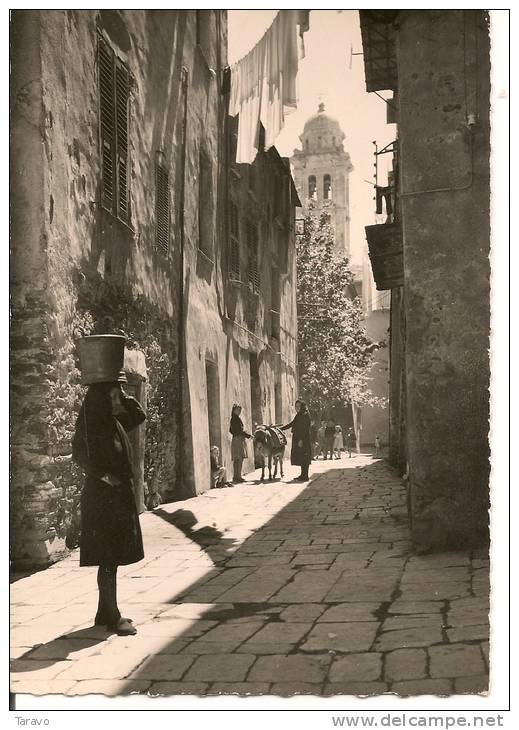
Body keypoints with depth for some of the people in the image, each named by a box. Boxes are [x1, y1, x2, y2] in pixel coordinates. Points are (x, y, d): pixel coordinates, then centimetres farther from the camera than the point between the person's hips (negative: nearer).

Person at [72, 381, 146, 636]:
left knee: (112, 558, 13)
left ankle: (105, 612, 23)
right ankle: (112, 616, 1)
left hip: (120, 498, 9)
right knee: (108, 559, -4)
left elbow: (139, 415, 21)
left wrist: (122, 395, 9)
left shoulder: (114, 423, 9)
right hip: (102, 499, -9)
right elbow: (80, 454, -29)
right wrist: (103, 475, -29)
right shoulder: (90, 428, -16)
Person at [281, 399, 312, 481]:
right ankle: (303, 474, 14)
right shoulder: (298, 415, 17)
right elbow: (291, 424, 25)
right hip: (297, 438, 9)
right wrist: (280, 429, 24)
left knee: (303, 457, -8)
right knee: (299, 457, 9)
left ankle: (305, 476, -5)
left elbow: (304, 428, -16)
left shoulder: (305, 415, -10)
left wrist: (301, 440, -21)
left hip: (303, 439, -9)